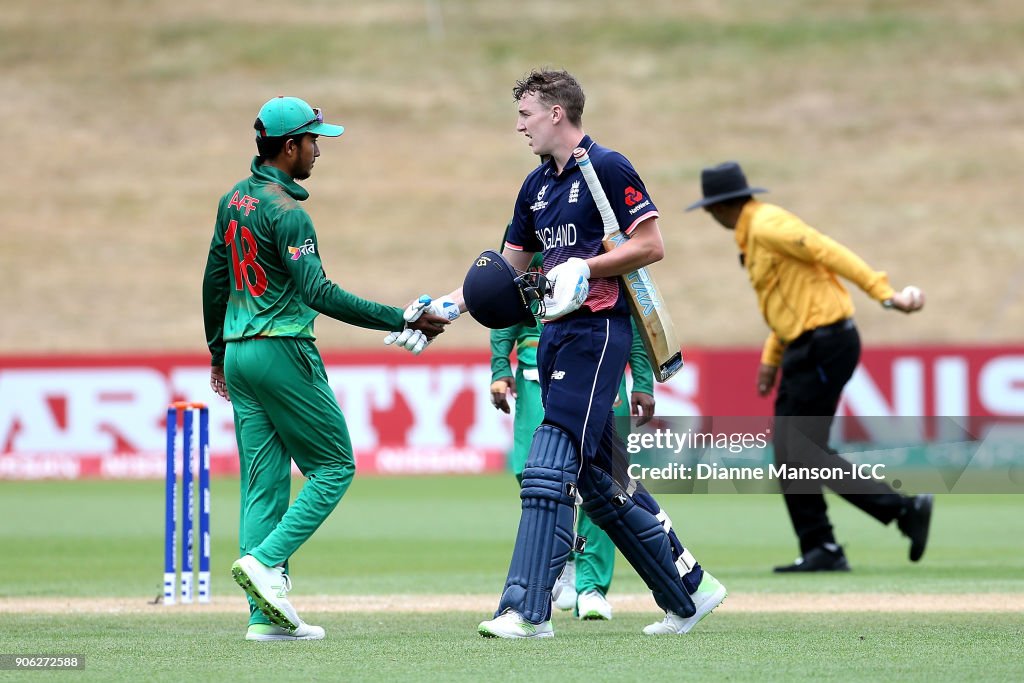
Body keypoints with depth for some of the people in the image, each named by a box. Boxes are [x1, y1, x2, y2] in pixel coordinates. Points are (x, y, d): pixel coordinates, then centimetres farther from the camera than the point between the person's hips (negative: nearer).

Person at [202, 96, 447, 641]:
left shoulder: (234, 200, 12)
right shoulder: (286, 211, -15)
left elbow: (214, 282, 20)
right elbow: (318, 292, -24)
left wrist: (218, 352, 31)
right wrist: (401, 321, -25)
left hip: (238, 353, 8)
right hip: (282, 351, -8)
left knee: (262, 483, 7)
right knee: (334, 466, 2)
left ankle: (265, 616, 2)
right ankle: (266, 560, -14)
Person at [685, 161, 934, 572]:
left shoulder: (768, 226, -13)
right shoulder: (753, 234, 19)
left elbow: (831, 253, -21)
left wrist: (883, 293, -28)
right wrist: (771, 358, 23)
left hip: (824, 346, -10)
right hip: (804, 349, 10)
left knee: (804, 452, -11)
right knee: (788, 454, 9)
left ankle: (906, 508, -9)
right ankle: (820, 551, 10)